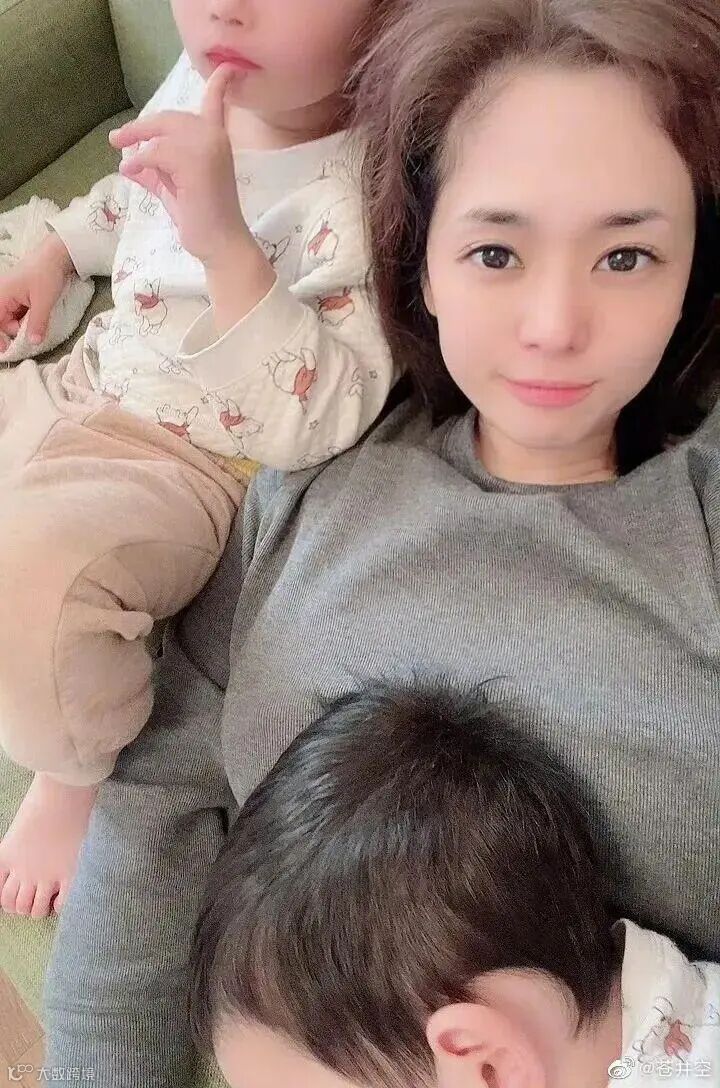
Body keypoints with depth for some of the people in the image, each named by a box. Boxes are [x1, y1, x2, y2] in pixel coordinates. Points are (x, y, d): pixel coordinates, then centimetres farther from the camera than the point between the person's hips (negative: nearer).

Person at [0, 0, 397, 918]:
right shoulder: (202, 86, -3)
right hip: (84, 387, 8)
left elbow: (315, 426, -35)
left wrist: (227, 242, -42)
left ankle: (78, 773, -3)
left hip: (188, 463, -8)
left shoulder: (364, 193, -24)